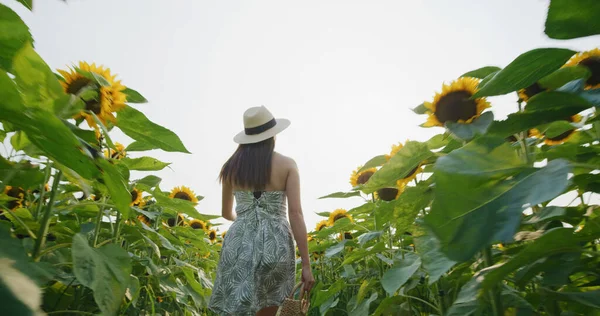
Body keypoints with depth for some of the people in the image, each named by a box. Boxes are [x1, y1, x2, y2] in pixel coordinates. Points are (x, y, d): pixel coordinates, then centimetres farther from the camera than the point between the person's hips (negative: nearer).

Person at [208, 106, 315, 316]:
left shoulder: (231, 167, 7)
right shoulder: (287, 165, -2)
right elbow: (296, 214, -10)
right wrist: (306, 265, -7)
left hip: (239, 244, 2)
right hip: (274, 245, -1)